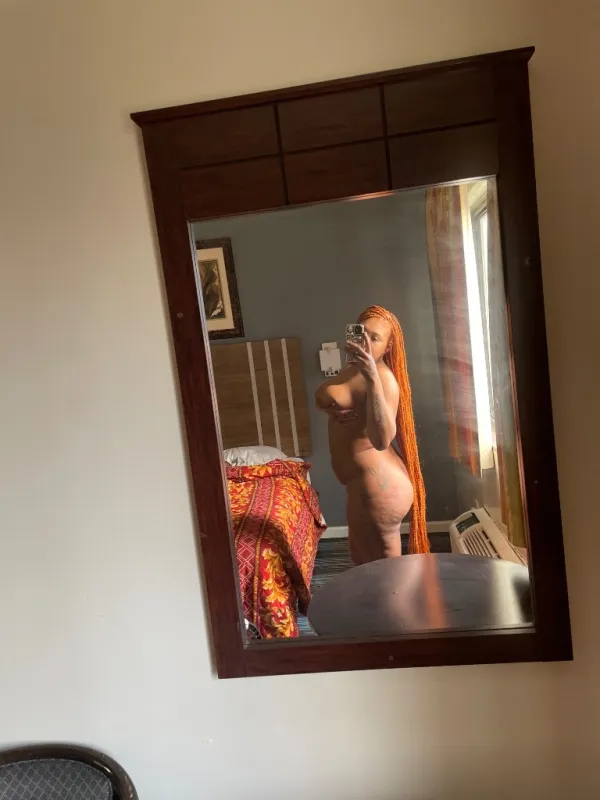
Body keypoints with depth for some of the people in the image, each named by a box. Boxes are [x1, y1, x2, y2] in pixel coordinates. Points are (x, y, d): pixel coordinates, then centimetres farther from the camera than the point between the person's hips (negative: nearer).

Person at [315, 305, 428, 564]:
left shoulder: (382, 377, -23)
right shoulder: (353, 368, 7)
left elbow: (382, 439, -36)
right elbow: (322, 397, 16)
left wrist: (372, 377, -41)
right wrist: (332, 409, -7)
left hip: (377, 485, -10)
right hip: (366, 482, 10)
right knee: (360, 555, 27)